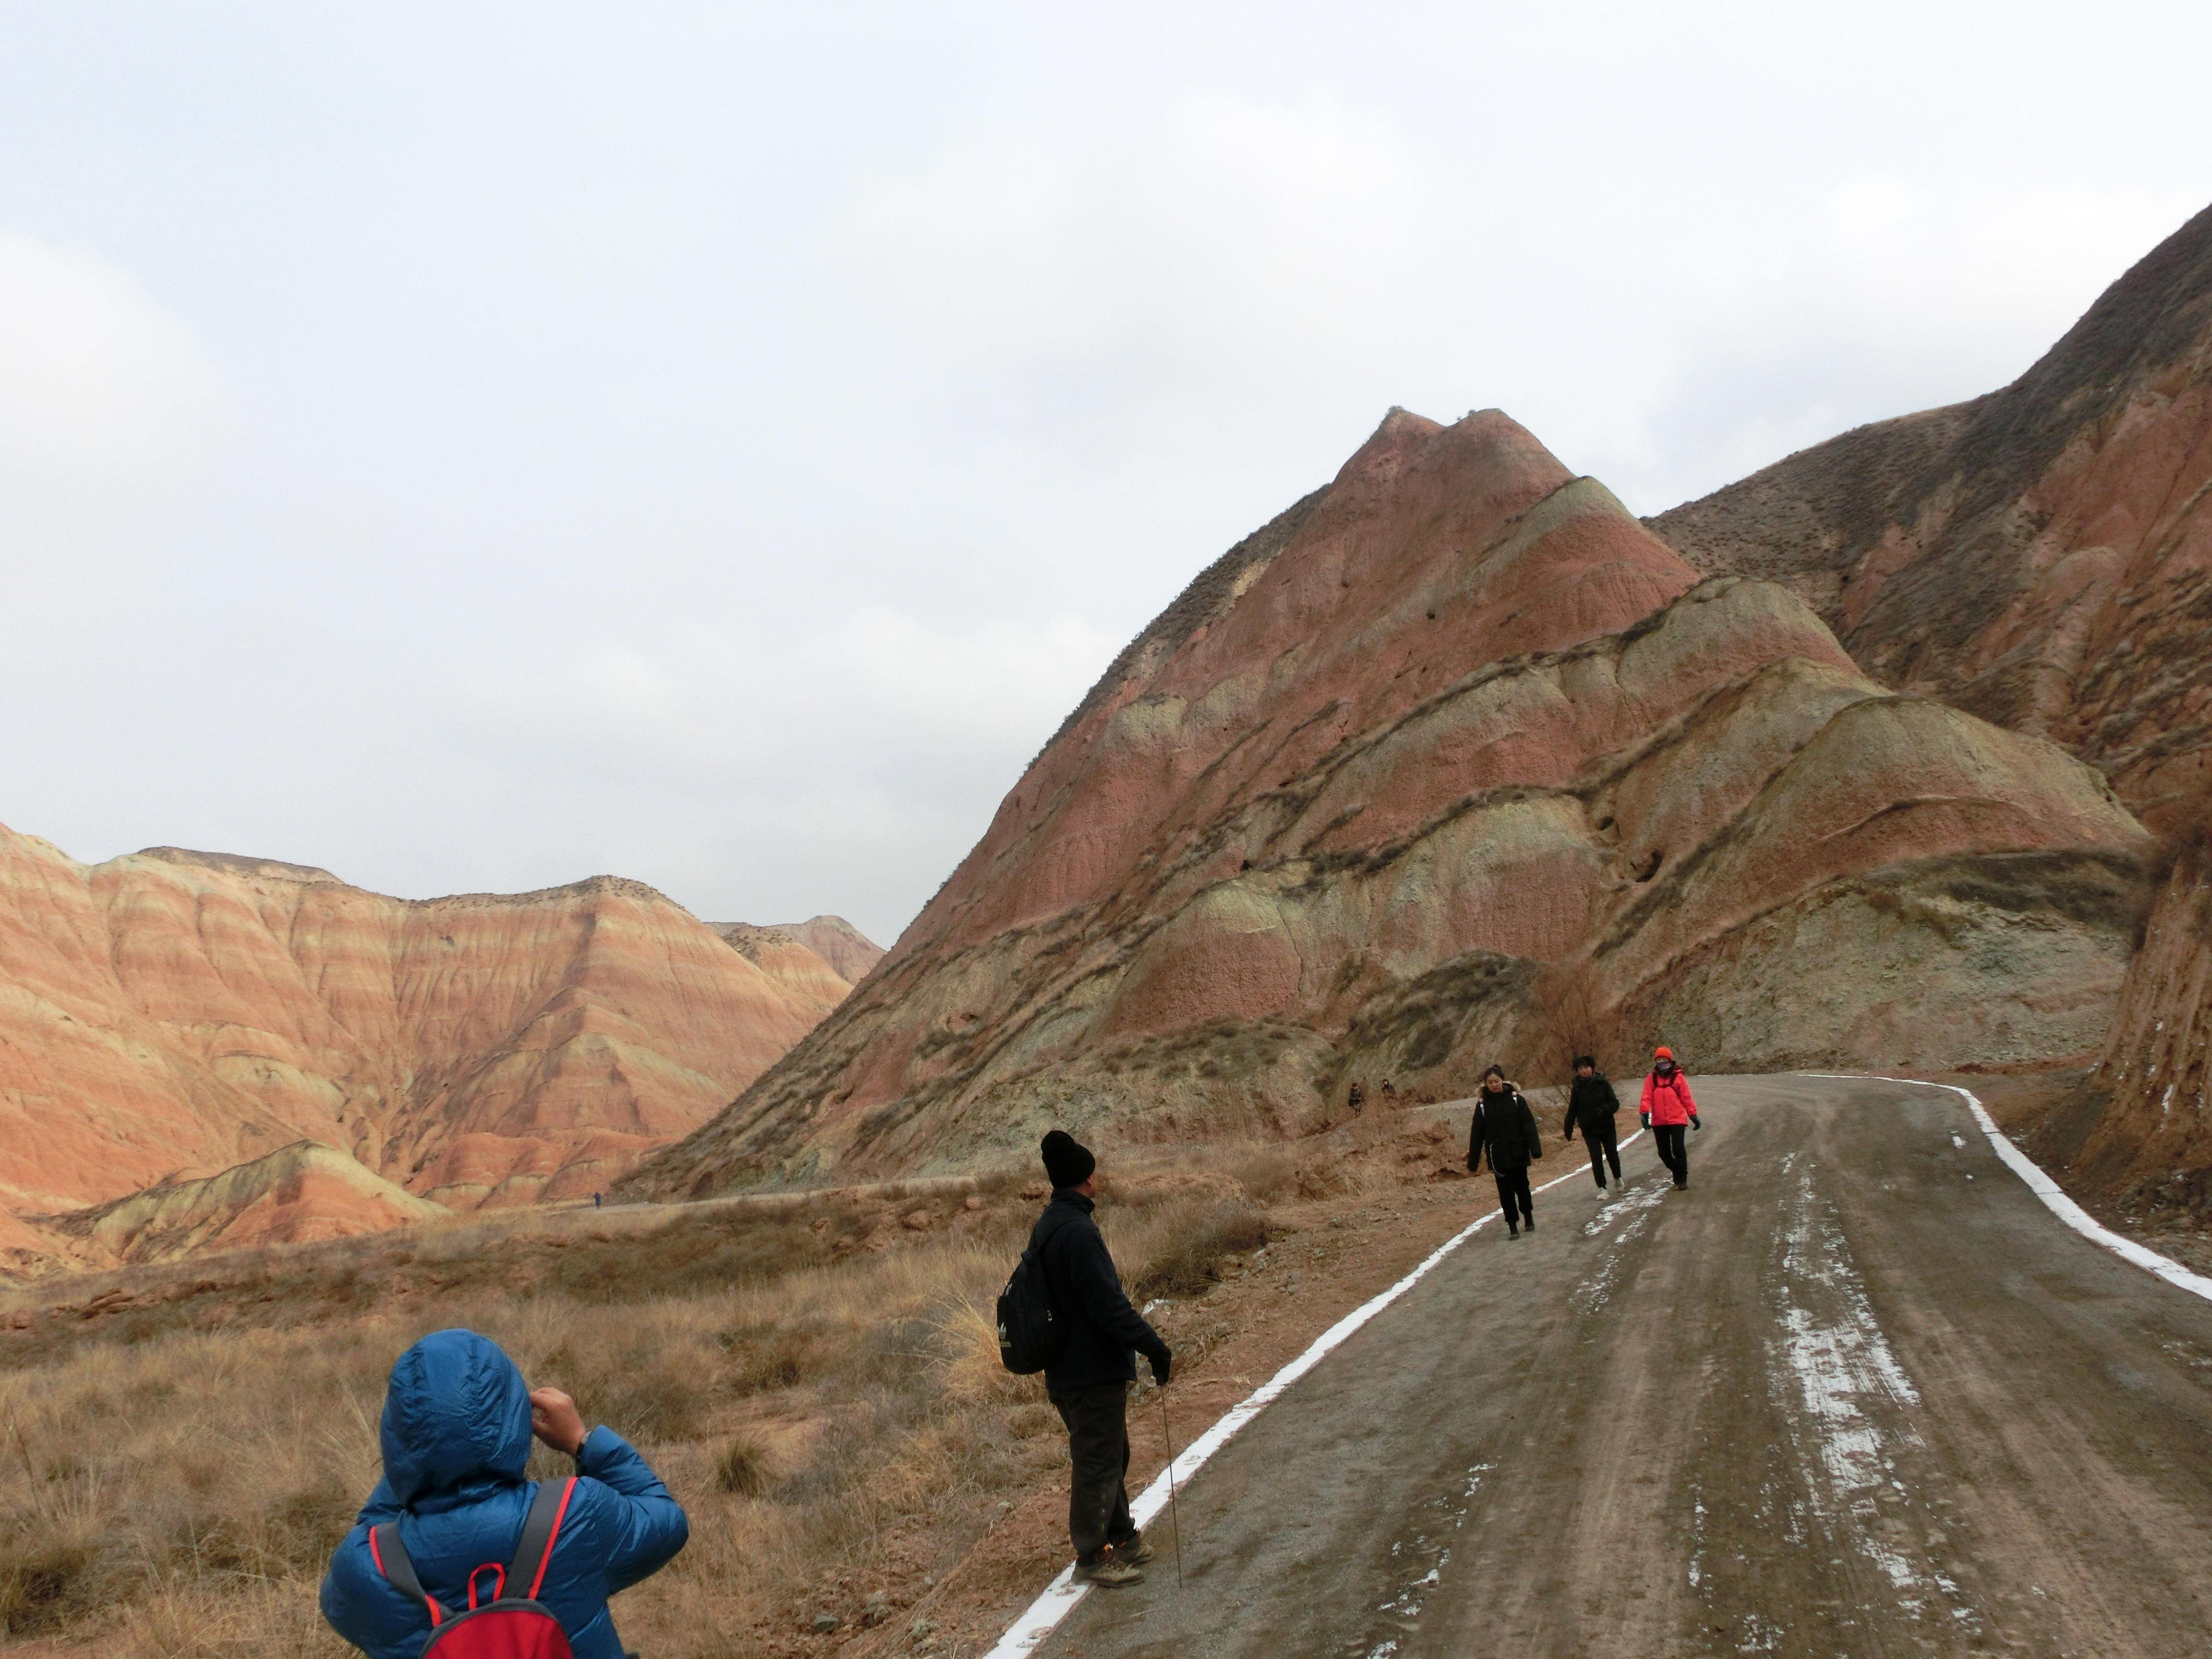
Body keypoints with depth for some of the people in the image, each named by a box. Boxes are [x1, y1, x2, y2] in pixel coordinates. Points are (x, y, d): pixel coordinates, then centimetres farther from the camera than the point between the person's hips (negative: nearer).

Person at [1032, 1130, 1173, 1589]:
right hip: (1094, 1372, -10)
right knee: (1097, 1461, 2)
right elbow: (1109, 1306, -26)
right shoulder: (1077, 1231, -24)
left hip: (1067, 1368, 10)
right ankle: (1092, 1556, 13)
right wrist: (1154, 1347, -18)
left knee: (1111, 1454, 22)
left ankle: (1122, 1537, 34)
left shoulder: (1046, 1227, 9)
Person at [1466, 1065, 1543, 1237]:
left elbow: (1529, 1126, -6)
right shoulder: (1483, 1105, -1)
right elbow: (1477, 1135, 3)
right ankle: (1513, 1226, 10)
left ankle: (1528, 1217, 36)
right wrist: (1472, 1163, 4)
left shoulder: (1516, 1100, -4)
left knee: (1522, 1186, 12)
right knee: (1505, 1191, 1)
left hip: (1518, 1154, 0)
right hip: (1498, 1157, 1)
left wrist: (1536, 1149, -16)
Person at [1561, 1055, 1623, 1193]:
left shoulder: (1603, 1083, -5)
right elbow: (1572, 1110, 6)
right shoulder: (1578, 1088, -1)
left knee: (1612, 1154, 11)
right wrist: (1568, 1130, 7)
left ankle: (1618, 1178, 38)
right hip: (1589, 1129, 0)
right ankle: (1601, 1188, 2)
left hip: (1606, 1126, 0)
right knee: (1596, 1158, -6)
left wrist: (1604, 1110, -25)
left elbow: (1615, 1103, -6)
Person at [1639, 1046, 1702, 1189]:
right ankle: (1678, 1172, 30)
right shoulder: (1651, 1079, 6)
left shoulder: (1678, 1078, 1)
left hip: (1677, 1120, -3)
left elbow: (1686, 1099, 4)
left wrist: (1693, 1115, 4)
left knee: (1678, 1150, -10)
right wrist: (1644, 1113, -17)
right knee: (1664, 1153, 8)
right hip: (1658, 1122, 3)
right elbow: (1647, 1098, -1)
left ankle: (1682, 1178, 2)